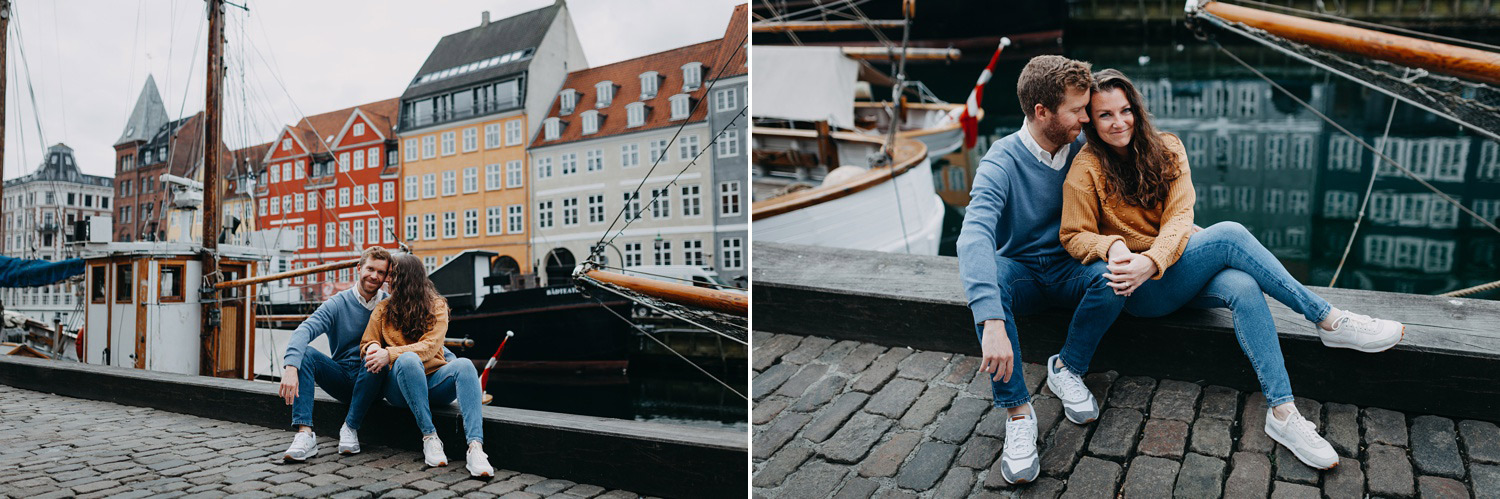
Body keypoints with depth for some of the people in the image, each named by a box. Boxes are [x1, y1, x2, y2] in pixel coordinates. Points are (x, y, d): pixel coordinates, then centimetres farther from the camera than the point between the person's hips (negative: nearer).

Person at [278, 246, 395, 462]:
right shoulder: (337, 304, 0)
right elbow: (304, 330, -17)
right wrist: (291, 367, -36)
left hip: (372, 382, -2)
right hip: (341, 378, 2)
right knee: (302, 352, -21)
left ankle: (351, 427, -22)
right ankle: (305, 433, -34)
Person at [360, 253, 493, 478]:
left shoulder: (437, 305, 7)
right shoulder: (383, 309, 13)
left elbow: (430, 347, -7)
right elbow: (366, 344, 12)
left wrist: (390, 354, -21)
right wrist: (374, 348, -14)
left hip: (433, 381, 0)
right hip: (399, 385, 0)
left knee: (464, 365, -32)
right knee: (408, 360, -35)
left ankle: (475, 447, -48)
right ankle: (429, 437, -33)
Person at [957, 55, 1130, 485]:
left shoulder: (1082, 150, -5)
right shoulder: (1002, 162, -21)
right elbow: (973, 237, -37)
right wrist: (992, 322, -51)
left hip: (1068, 269, 3)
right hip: (1019, 269, -3)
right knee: (987, 281, -37)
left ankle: (1066, 369, -6)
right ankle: (1018, 413, -29)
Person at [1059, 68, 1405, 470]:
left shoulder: (1166, 149, 4)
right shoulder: (1087, 169, -7)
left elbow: (1179, 217, -7)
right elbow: (1074, 237, -7)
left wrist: (1151, 260, -27)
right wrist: (1112, 246, -29)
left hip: (1176, 266, 4)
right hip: (1138, 290, -4)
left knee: (1242, 287, -31)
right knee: (1228, 235, -27)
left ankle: (1282, 412, -32)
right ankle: (1329, 320, -19)